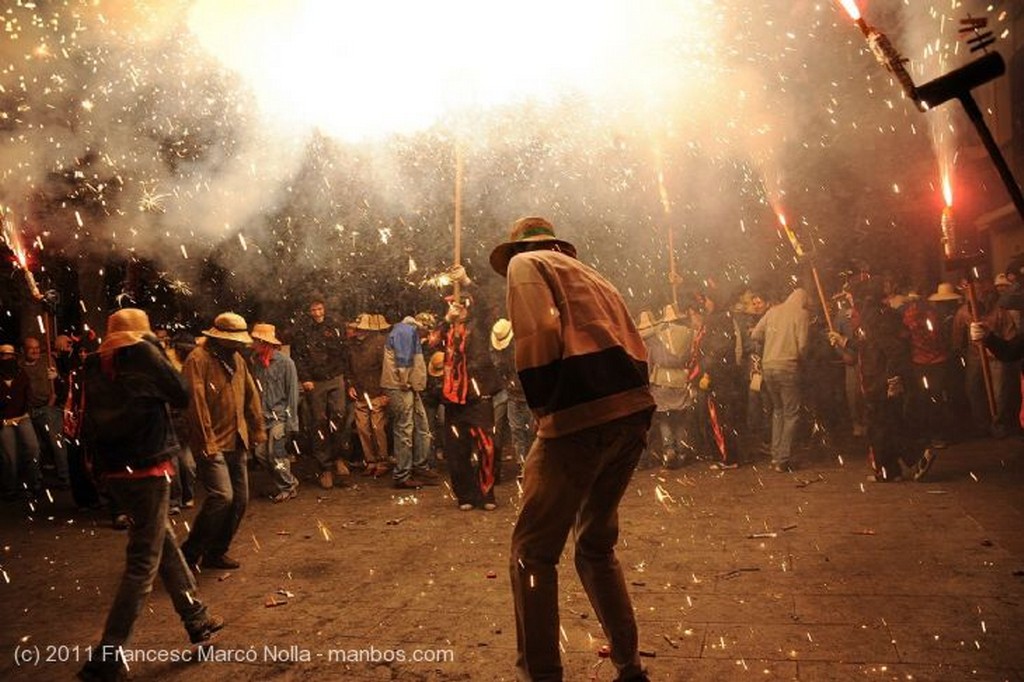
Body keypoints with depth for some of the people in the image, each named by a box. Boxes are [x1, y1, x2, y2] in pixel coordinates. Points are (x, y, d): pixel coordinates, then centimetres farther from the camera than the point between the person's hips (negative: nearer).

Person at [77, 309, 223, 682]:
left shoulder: (93, 366, 7)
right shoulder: (144, 353, -9)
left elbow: (89, 420, 13)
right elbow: (182, 395, -2)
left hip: (112, 469, 7)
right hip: (147, 466, -7)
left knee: (163, 539, 19)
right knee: (143, 562, -1)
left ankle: (196, 618, 30)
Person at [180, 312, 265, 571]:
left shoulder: (236, 359, 12)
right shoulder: (198, 359, -13)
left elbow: (251, 395, 18)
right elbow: (196, 402, -19)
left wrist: (257, 428, 17)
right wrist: (206, 441, -22)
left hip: (236, 442, 8)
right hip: (212, 443, -8)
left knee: (240, 499, 9)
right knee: (222, 496, -18)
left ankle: (215, 552, 23)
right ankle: (190, 553, -2)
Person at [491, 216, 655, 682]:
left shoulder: (525, 263, 9)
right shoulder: (593, 277, 30)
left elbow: (538, 334, -10)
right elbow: (636, 350, 22)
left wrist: (541, 406, -3)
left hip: (580, 416, -8)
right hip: (635, 412, 8)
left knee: (532, 553, 2)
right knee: (597, 546, 21)